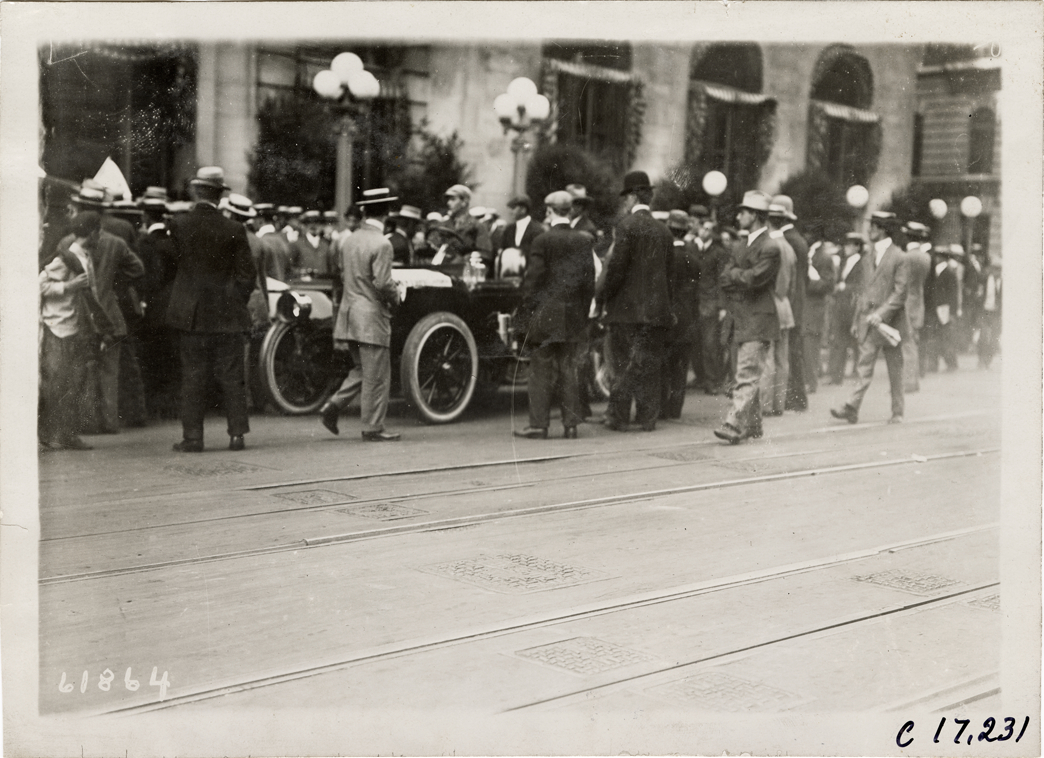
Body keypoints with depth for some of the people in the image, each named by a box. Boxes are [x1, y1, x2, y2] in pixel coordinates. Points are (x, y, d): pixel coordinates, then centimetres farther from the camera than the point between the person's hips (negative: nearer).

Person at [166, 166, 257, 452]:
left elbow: (172, 264, 5)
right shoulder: (234, 230, -6)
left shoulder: (178, 225, -4)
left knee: (193, 376, 5)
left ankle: (192, 436, 6)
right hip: (228, 315, 0)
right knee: (232, 376, 6)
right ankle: (237, 434, 5)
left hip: (191, 313, 0)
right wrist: (236, 303, 9)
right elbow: (247, 274, -2)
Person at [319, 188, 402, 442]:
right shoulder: (381, 244, -15)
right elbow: (382, 283, -20)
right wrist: (395, 299, -2)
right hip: (372, 317, -7)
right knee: (376, 376, 2)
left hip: (348, 313, 7)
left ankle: (333, 406, 10)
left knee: (362, 370, 20)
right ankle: (373, 428, 7)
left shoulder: (346, 242, 7)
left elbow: (341, 275, 13)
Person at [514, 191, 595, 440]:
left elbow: (532, 279, -9)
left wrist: (528, 310, 0)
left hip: (546, 316, -4)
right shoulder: (584, 241, 3)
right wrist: (584, 311, 12)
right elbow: (589, 280, 6)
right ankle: (571, 424, 10)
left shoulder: (543, 240, -10)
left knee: (542, 371, 2)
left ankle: (539, 425, 3)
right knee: (569, 370, 9)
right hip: (574, 317, 4)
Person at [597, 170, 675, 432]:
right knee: (650, 365, 9)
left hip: (627, 308, -5)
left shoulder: (627, 225, -9)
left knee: (624, 364, 2)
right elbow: (669, 272, 12)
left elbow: (616, 267, -13)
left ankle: (618, 417, 4)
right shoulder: (663, 231, 9)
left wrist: (602, 298, -5)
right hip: (657, 309, 5)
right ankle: (648, 417, 11)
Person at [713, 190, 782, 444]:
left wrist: (734, 273, -1)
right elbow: (725, 280, 11)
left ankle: (734, 425, -20)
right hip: (741, 320, 8)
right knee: (746, 375, 13)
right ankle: (752, 425, 21)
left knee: (747, 376, -14)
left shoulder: (770, 248, -10)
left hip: (758, 321, -8)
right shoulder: (740, 246, 17)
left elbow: (752, 280, -18)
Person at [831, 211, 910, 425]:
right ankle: (852, 408, -13)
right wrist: (856, 319, 12)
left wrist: (882, 313, -20)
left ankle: (897, 412, 13)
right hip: (868, 322, 4)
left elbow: (900, 292, -11)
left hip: (890, 321, -4)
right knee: (864, 367, -5)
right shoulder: (867, 257, 13)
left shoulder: (899, 258, -5)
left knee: (895, 369, 5)